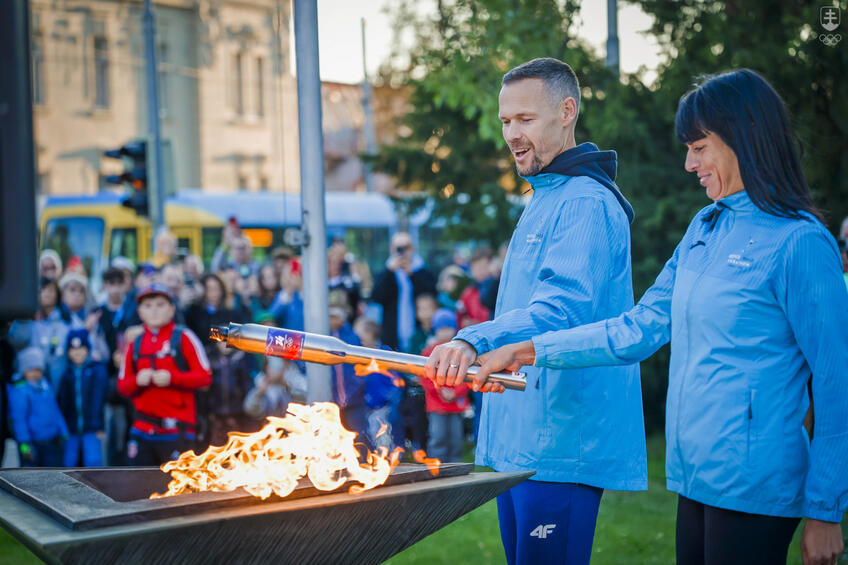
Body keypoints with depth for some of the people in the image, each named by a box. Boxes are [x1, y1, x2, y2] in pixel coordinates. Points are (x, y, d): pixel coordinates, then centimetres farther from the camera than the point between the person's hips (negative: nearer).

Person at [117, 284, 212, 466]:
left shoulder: (184, 338, 0)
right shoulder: (136, 344, 13)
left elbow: (205, 376, -6)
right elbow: (123, 386, 13)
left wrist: (172, 378, -18)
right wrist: (137, 381, -9)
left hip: (177, 429, -5)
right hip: (143, 429, 5)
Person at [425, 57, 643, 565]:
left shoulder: (587, 204, -14)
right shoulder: (543, 200, 20)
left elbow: (565, 308, -29)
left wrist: (476, 341, -41)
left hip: (561, 445, -11)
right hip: (518, 443, 11)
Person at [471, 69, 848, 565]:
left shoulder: (800, 242, -11)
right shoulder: (705, 228, 13)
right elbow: (642, 327, 17)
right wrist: (529, 351, 13)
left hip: (754, 487, -7)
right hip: (696, 476, 7)